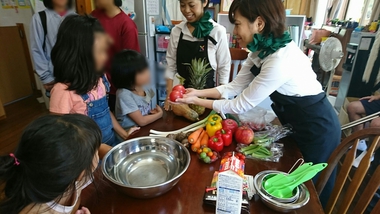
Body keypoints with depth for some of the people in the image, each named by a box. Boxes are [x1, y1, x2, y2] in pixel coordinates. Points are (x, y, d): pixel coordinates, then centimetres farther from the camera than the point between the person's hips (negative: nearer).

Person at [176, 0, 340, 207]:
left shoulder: (281, 60, -34)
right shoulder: (262, 50, -6)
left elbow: (241, 105, -27)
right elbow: (235, 87, -4)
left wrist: (197, 102, -19)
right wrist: (198, 92, -10)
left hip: (317, 128, -8)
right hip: (298, 123, 8)